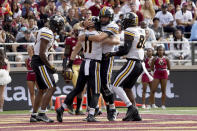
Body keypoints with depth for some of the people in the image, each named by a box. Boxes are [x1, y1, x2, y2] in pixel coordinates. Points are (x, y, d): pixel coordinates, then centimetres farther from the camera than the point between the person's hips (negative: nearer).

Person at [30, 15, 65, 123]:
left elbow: (37, 48, 22)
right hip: (40, 62, -10)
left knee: (42, 90, 16)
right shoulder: (48, 34, -17)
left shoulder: (44, 31, 14)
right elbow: (42, 54, -20)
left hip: (35, 61, 10)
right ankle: (42, 113, -14)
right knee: (51, 88, -12)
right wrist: (50, 67, -14)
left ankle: (34, 115, 20)